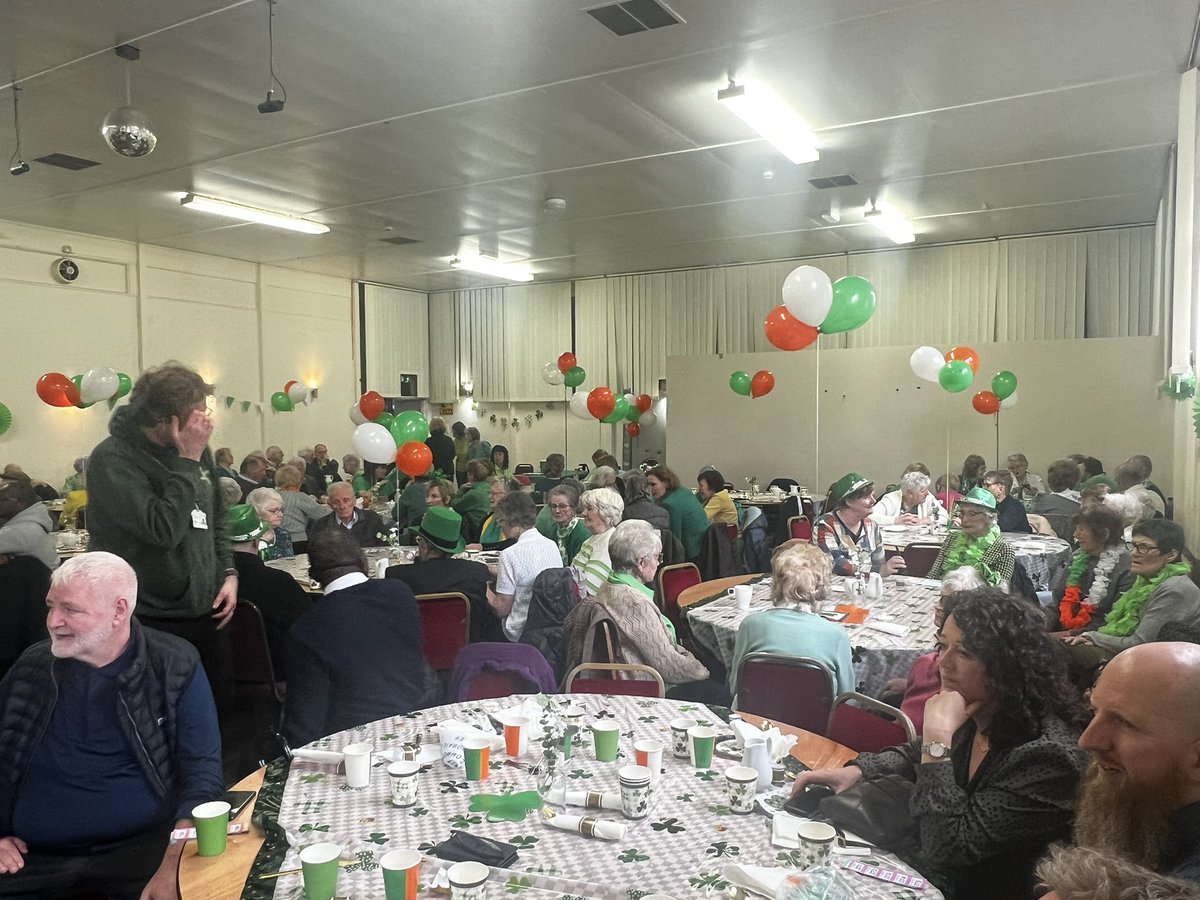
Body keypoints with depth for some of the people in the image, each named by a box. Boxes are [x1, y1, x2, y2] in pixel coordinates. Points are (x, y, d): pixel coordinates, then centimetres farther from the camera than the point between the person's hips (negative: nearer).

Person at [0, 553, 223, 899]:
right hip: (34, 857, 4)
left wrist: (172, 868, -18)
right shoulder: (31, 667, 7)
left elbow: (202, 771, -7)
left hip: (142, 848, -3)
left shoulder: (174, 667, -5)